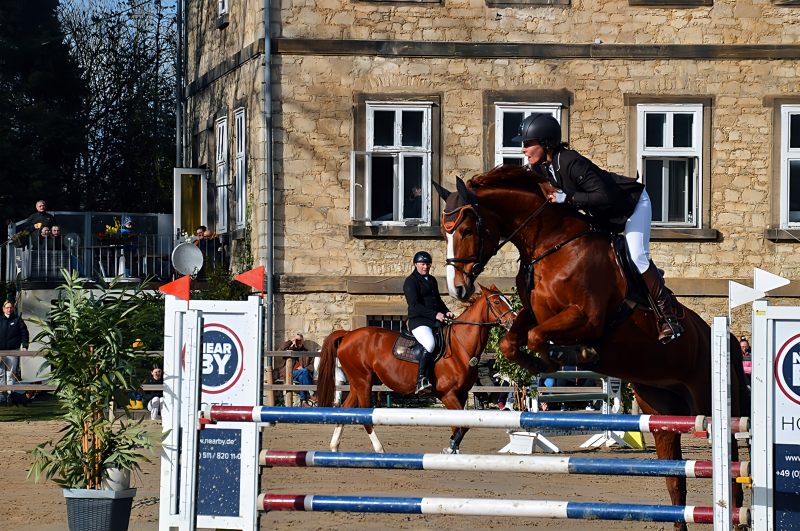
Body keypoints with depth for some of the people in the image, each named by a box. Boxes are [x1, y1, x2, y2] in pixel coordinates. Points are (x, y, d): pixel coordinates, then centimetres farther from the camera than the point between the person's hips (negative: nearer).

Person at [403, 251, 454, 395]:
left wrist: (446, 312, 10)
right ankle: (421, 381, -41)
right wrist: (435, 314, -20)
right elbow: (415, 305, -14)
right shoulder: (411, 281, -3)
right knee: (429, 343, -34)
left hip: (435, 321, 9)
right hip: (418, 321, -9)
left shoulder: (432, 280, 23)